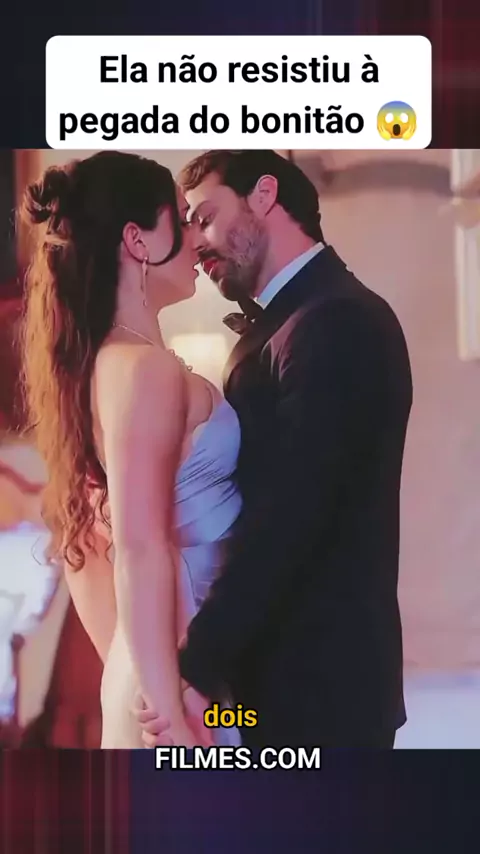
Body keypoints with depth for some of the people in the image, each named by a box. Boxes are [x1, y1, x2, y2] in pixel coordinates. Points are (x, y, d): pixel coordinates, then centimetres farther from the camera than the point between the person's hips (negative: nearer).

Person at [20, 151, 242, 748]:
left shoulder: (96, 366, 11)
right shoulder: (147, 367, -16)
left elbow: (82, 544, 17)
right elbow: (140, 553, -23)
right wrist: (170, 718, -23)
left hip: (145, 672, 9)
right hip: (182, 674, -9)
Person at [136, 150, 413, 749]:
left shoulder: (339, 322, -17)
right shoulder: (281, 322, 14)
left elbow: (289, 515, -24)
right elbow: (258, 497, 11)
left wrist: (197, 669, -24)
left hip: (319, 679, -9)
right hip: (277, 667, 9)